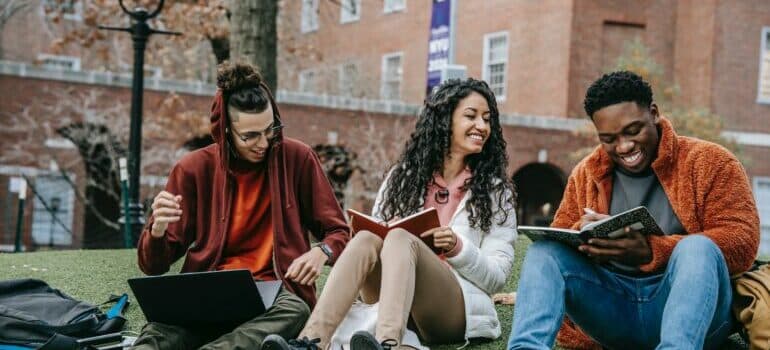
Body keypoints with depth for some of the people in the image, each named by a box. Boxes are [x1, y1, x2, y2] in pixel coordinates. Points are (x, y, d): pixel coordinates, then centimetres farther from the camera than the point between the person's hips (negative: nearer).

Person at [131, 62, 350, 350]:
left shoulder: (297, 159, 2)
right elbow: (153, 266, 4)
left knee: (294, 311, -38)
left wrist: (321, 252, -14)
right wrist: (158, 230, -20)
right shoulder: (195, 169, 2)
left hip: (275, 291, 0)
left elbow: (338, 232, 11)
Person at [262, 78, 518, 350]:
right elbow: (379, 234, 12)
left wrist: (458, 248, -15)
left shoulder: (495, 190, 8)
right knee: (367, 239, -28)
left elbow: (498, 277, 3)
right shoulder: (404, 175, 14)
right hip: (393, 301, 3)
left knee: (400, 238, -31)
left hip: (458, 308, -3)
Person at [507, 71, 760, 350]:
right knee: (544, 249, -16)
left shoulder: (710, 162, 2)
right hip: (611, 309, 3)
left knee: (698, 248, -32)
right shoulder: (585, 174, 14)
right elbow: (559, 239, 13)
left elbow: (742, 240, -10)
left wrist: (651, 252, -23)